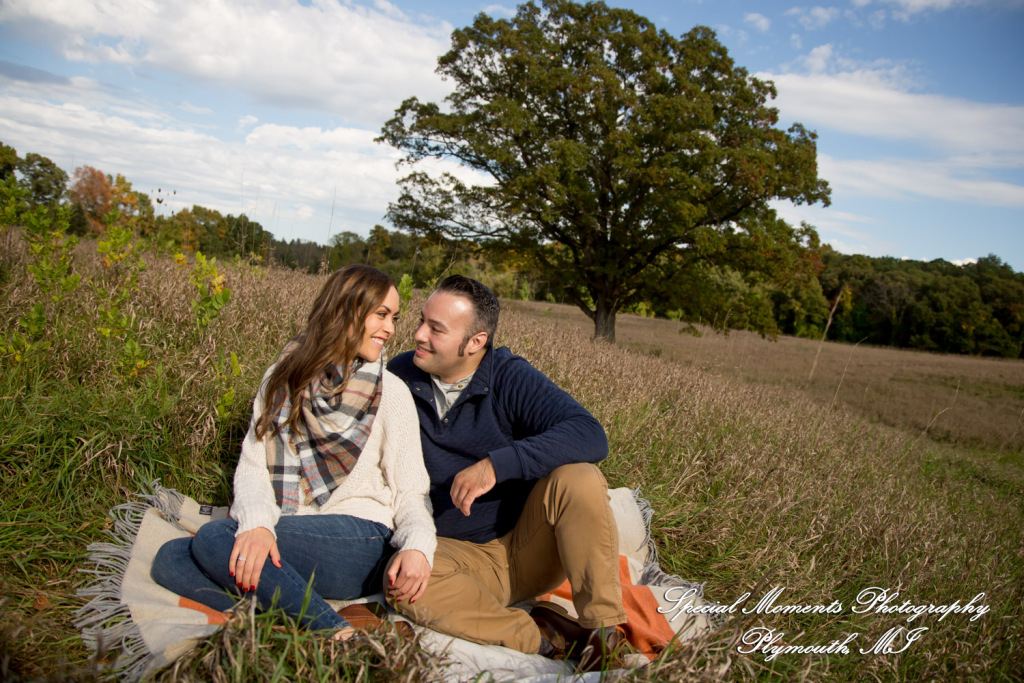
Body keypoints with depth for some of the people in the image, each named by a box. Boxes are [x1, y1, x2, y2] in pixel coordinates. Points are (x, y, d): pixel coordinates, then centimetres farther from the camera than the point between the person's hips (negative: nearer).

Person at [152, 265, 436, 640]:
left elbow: (411, 492, -1)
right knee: (169, 558, -20)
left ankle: (339, 637, -23)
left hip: (358, 542, -5)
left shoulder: (391, 393, 2)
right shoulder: (282, 379, 11)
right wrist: (258, 523, -20)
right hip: (283, 537, 5)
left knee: (213, 538, -25)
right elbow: (252, 465, 2)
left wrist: (418, 546, -24)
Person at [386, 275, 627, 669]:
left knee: (578, 479, -28)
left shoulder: (510, 377, -10)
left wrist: (496, 465, -33)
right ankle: (541, 637, -22)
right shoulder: (399, 376, 0)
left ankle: (605, 630, -19)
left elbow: (591, 437, -24)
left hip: (528, 546, -1)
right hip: (459, 554, 2)